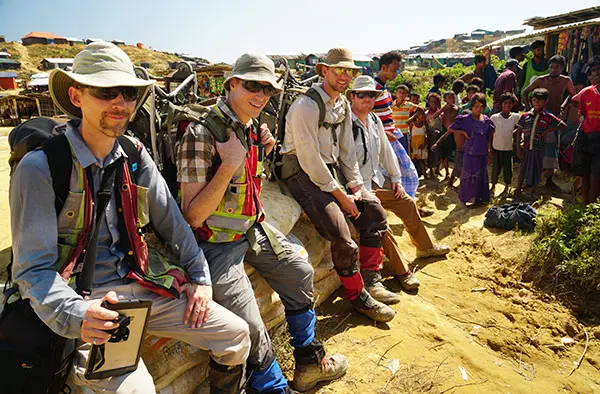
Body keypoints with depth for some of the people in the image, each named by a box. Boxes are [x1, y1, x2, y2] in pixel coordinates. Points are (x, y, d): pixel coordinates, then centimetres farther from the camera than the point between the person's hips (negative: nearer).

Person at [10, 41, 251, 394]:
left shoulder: (134, 154, 2)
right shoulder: (40, 168, -13)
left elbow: (171, 220, 8)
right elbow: (33, 269, -13)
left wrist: (200, 277, 3)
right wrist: (76, 315, -30)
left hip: (144, 286, 5)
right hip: (87, 301, -4)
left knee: (236, 334, 1)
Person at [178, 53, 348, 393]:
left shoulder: (252, 129, 4)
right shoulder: (202, 133, -21)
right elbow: (193, 216, -23)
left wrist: (262, 153, 2)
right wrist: (228, 167, -31)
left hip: (252, 228, 8)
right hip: (216, 241, -8)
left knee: (300, 271, 12)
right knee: (249, 325, -14)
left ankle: (309, 362, 32)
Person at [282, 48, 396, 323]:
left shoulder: (343, 105, 9)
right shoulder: (306, 106, -18)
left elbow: (346, 149, 13)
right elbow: (309, 159, -22)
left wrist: (355, 185, 3)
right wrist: (340, 195, -18)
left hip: (331, 170, 9)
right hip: (303, 174, -9)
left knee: (374, 210, 0)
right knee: (342, 235, -20)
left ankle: (371, 282, 13)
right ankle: (357, 296, 4)